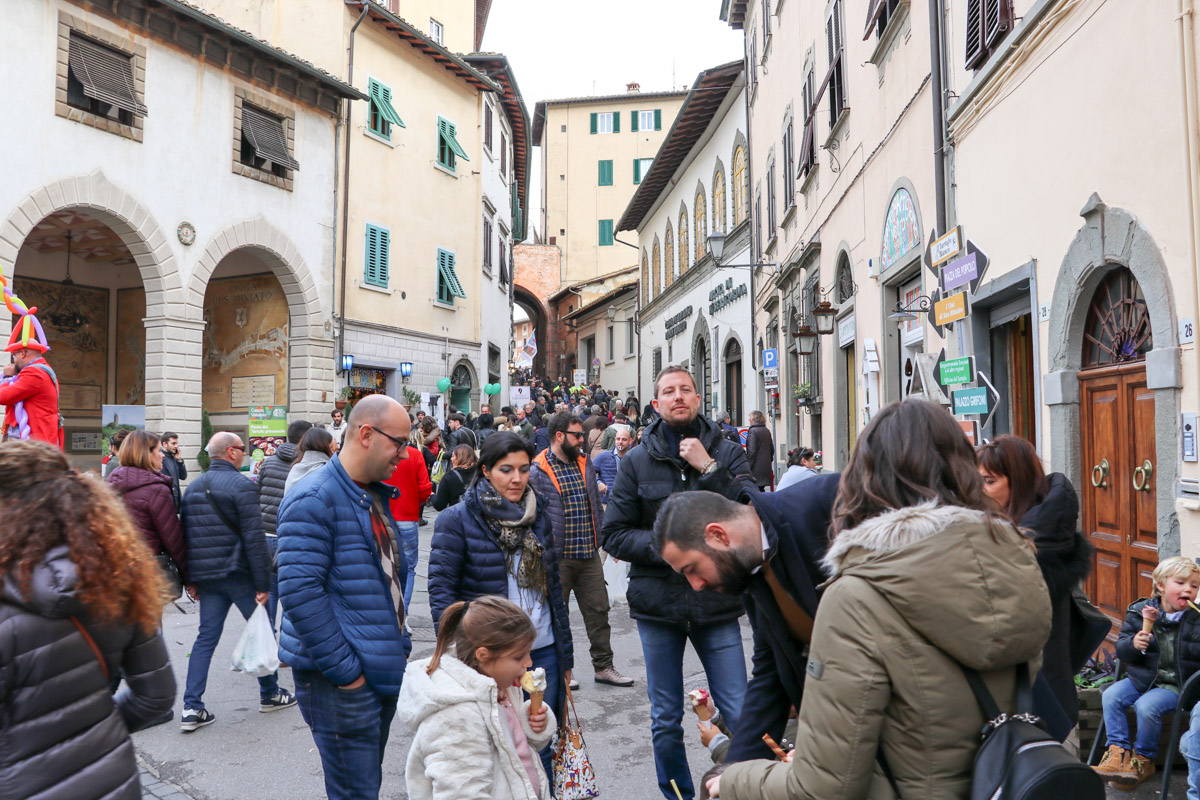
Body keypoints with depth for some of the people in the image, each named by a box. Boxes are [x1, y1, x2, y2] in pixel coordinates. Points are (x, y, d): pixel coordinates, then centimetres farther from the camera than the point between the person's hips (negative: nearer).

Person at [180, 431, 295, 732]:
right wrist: (263, 583, -14)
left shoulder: (193, 487, 10)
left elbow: (186, 535, 13)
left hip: (207, 576, 7)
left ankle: (192, 708, 9)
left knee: (206, 637, 11)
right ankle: (270, 694, 20)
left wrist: (191, 580, 18)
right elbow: (254, 538, -18)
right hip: (238, 573, -7)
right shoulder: (242, 485, -14)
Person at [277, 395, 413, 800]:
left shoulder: (376, 495, 12)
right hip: (340, 681, -9)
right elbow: (299, 593, -23)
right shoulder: (314, 499, -18)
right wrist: (343, 669, -20)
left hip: (384, 673, 9)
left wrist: (398, 644, 14)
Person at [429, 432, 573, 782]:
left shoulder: (538, 514, 7)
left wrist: (565, 653, 13)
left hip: (542, 651, 4)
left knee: (539, 752, 13)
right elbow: (441, 590, -10)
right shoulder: (457, 520, -8)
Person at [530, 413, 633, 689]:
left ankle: (603, 666, 22)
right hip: (557, 557, -5)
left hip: (590, 555, 5)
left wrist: (602, 539, 13)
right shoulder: (538, 470, -8)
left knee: (598, 610, 9)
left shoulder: (585, 464, 11)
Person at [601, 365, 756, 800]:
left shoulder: (726, 452, 1)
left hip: (716, 601, 0)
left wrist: (709, 467, -18)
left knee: (741, 715, 2)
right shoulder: (637, 462, 1)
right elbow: (613, 534, 0)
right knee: (665, 721, 13)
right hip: (658, 603, 1)